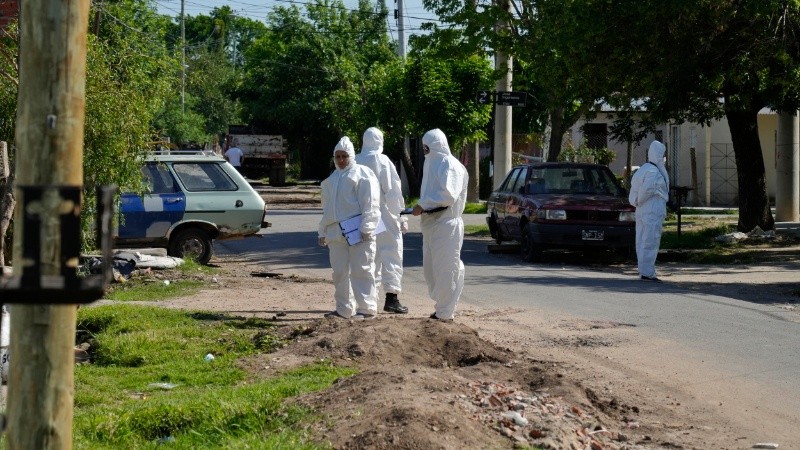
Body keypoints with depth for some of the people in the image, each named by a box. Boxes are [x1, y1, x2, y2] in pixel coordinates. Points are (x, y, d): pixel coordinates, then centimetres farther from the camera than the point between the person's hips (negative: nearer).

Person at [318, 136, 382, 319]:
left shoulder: (361, 174, -2)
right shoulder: (331, 179, 21)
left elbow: (370, 203, -10)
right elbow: (327, 207, 26)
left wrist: (366, 228, -17)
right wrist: (323, 232, 22)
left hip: (357, 230, -8)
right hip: (336, 232, 8)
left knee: (361, 270, -6)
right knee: (340, 272, 10)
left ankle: (367, 308, -3)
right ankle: (344, 309, 17)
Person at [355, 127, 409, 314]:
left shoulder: (355, 162, 5)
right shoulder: (381, 161, -11)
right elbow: (393, 191, -12)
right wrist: (400, 216, -5)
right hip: (384, 216, -6)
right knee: (391, 255, -1)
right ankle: (391, 297, -6)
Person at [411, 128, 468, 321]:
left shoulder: (450, 165, -10)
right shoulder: (432, 163, 18)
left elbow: (448, 195, -20)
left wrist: (423, 205, -15)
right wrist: (423, 206, 7)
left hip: (446, 224, -10)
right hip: (431, 223, 10)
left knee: (445, 268, -5)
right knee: (430, 268, 12)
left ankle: (445, 312, 0)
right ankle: (441, 307, 21)